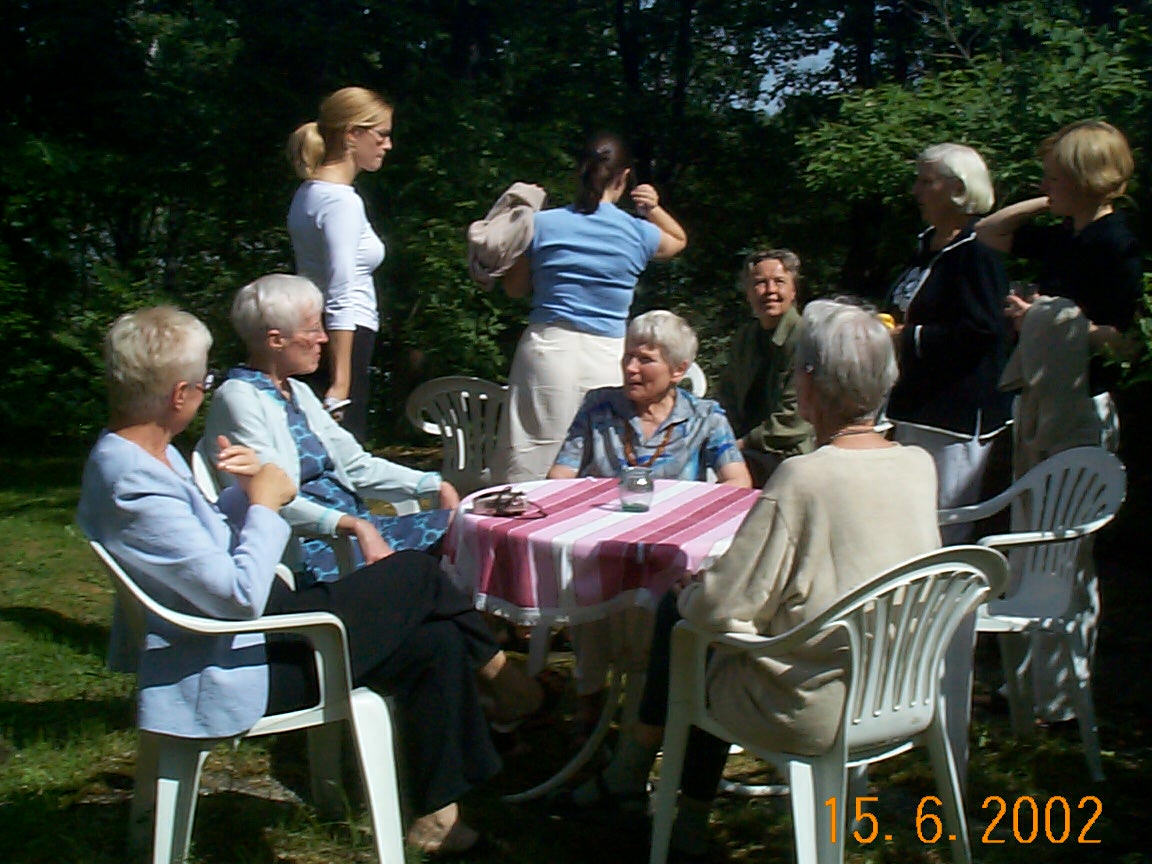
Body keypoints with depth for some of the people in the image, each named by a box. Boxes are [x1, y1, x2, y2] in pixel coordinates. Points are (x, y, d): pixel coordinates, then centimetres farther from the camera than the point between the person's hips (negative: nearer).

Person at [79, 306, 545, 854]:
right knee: (416, 574, -5)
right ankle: (495, 671, 22)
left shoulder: (138, 454, 6)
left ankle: (434, 813, 15)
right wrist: (264, 504, -14)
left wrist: (246, 494, -3)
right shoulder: (134, 485, -28)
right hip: (233, 667, -10)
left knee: (437, 644, 5)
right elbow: (240, 596, -28)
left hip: (241, 636, 10)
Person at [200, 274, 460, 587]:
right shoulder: (237, 399, -9)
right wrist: (352, 525, -33)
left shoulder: (298, 393, 19)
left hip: (354, 524, 9)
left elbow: (357, 466, 20)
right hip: (302, 547, -9)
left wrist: (436, 486, 7)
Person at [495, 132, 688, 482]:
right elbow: (679, 240, 26)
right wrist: (655, 209, 13)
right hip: (606, 356, 0)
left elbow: (514, 288, 13)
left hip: (547, 347, 0)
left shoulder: (542, 224, 2)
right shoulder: (638, 233, 3)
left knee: (527, 473, 2)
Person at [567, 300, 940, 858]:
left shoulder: (802, 478, -25)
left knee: (680, 612, 14)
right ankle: (690, 820, 30)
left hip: (811, 715, -7)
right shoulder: (920, 466, -3)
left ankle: (634, 765, 35)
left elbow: (725, 607, -21)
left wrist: (690, 592, 2)